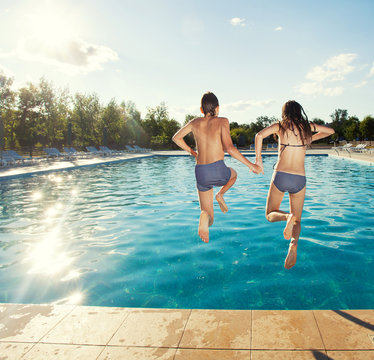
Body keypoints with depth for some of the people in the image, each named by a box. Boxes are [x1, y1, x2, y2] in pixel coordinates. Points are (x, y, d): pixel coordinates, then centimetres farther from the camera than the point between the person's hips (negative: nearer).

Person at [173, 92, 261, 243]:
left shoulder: (195, 122, 13)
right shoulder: (222, 121, 1)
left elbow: (176, 138, 24)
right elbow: (229, 148, -12)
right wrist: (251, 165, -5)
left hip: (200, 173, 3)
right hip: (218, 170, -3)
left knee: (209, 218, 13)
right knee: (233, 174, 37)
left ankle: (205, 216, -25)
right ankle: (220, 194, 8)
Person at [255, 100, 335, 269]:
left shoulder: (280, 126, 2)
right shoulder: (307, 126, 9)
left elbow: (259, 135, -15)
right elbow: (330, 131, 26)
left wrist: (258, 159, -5)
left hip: (280, 176, -2)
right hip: (299, 179, 2)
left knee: (270, 215, 14)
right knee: (297, 220, 13)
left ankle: (287, 217, -20)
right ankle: (294, 243, -19)